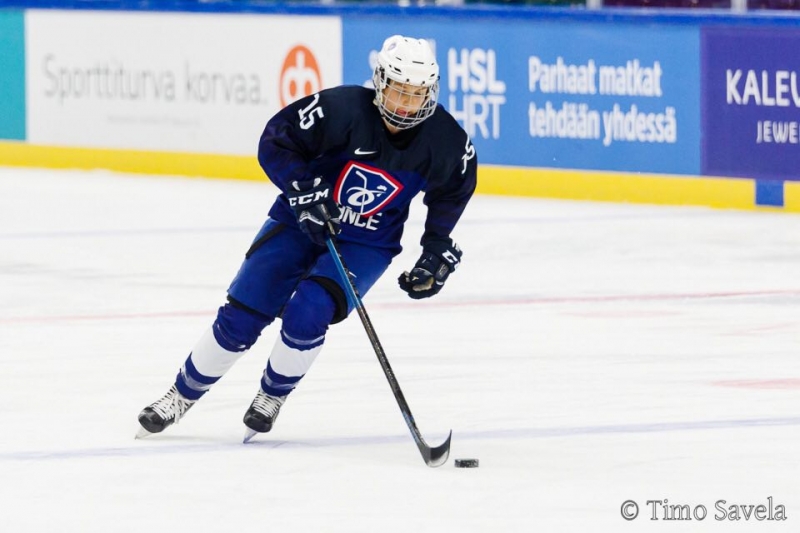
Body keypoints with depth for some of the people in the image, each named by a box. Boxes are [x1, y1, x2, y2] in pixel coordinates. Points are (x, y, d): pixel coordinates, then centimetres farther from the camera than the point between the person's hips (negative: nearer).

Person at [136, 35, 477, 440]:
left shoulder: (444, 140, -17)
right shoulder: (342, 109, -26)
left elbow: (453, 190, 5)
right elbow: (275, 141, -16)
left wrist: (437, 253, -1)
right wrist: (304, 191, -28)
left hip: (366, 244, 0)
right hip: (301, 221, 0)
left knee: (306, 315, -24)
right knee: (240, 318, -5)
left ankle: (273, 396, 4)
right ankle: (183, 395, 17)